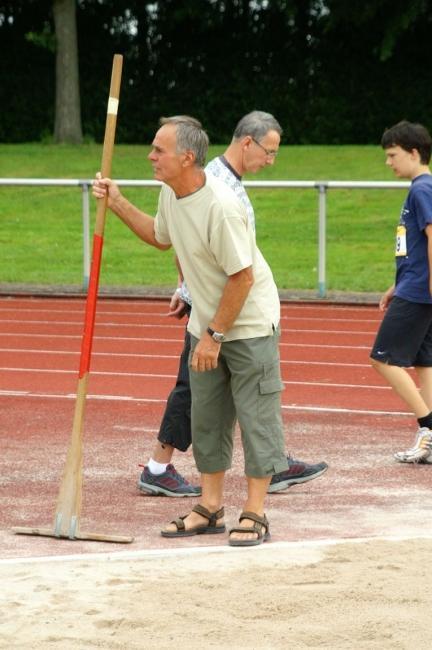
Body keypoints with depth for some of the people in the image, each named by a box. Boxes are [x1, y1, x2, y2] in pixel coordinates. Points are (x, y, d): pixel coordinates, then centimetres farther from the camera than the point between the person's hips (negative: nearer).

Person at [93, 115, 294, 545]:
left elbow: (242, 277, -25)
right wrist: (117, 205, 11)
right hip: (206, 325, 9)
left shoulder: (221, 206, -28)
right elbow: (161, 237, 21)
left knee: (256, 417, -3)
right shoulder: (171, 193, -1)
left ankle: (254, 515, 2)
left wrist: (215, 335, -19)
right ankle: (210, 509, 21)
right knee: (206, 418, 12)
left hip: (249, 324, -9)